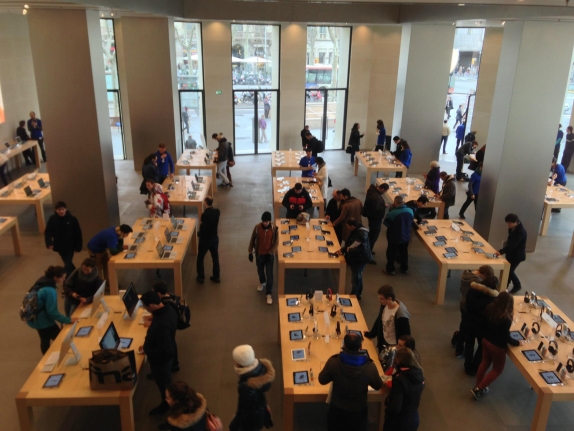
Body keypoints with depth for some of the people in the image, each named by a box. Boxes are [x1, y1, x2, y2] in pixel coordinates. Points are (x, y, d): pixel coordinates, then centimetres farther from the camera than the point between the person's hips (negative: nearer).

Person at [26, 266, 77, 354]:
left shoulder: (42, 281, -3)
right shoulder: (49, 291, -30)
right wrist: (68, 320, -24)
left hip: (35, 318, 9)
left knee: (45, 340, 26)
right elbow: (52, 311, -27)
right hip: (43, 321, -9)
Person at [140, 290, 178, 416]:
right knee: (166, 381, 30)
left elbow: (164, 352, -35)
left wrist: (146, 349, -24)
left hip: (160, 359, -8)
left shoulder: (161, 325, -41)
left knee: (163, 383, 19)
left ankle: (166, 405, 45)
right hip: (168, 355, 8)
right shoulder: (169, 309, -14)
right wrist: (153, 319, -3)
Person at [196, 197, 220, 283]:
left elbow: (203, 228, -22)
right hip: (214, 238, 6)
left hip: (205, 239, -6)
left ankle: (201, 277, 23)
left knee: (200, 258, 14)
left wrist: (199, 234, -3)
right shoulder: (217, 211, -8)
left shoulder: (205, 214, -27)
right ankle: (216, 277, 27)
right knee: (215, 258, 18)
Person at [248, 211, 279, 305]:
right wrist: (250, 252, 1)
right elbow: (252, 240, -2)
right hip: (259, 254, 2)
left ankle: (269, 294, 10)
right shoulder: (257, 227, -13)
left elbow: (276, 243, -8)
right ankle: (262, 282, 53)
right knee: (260, 271, 22)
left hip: (269, 255, -2)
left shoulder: (274, 229, -17)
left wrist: (270, 252, -15)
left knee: (269, 275, -1)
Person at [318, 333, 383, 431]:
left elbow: (322, 380, -8)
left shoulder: (333, 362, -26)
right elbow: (378, 386, -6)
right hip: (358, 410, 0)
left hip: (337, 409, 0)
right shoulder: (369, 366, -25)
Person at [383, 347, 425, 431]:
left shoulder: (399, 379, -29)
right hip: (414, 420, 6)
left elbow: (395, 408, -28)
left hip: (398, 423, -6)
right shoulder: (419, 375, -7)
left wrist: (386, 408, -8)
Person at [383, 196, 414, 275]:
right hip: (406, 236, 5)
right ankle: (405, 268, 37)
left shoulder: (392, 213, -30)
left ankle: (390, 269, 26)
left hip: (394, 237, -5)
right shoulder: (410, 211, -12)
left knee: (391, 253, 14)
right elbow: (411, 222, 4)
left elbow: (386, 223, -16)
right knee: (404, 252, 23)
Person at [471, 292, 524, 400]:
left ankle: (478, 387, 35)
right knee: (497, 369, 15)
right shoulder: (506, 318, -30)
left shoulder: (489, 309, -10)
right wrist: (518, 343, -4)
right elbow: (506, 337, -21)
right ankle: (478, 389, 13)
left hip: (486, 341, 6)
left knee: (485, 363, 23)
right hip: (497, 346, -6)